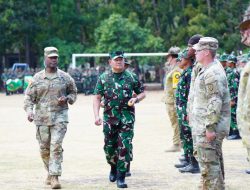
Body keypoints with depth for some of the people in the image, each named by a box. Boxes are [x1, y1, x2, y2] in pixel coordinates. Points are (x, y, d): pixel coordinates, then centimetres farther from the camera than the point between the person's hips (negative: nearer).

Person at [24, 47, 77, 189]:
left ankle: (55, 176, -14)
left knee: (56, 146, -13)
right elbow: (29, 97, 6)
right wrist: (29, 110, -11)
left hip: (59, 115, -2)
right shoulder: (37, 78, 5)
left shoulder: (65, 77, 4)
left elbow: (73, 93, 15)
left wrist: (67, 99, -6)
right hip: (41, 117, 2)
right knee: (44, 148, 7)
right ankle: (50, 172, 27)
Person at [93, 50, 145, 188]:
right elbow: (97, 98, 4)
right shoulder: (104, 78, 6)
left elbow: (142, 93, 14)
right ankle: (113, 169, 36)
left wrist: (136, 99, -8)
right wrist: (96, 116, -8)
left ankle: (121, 177, -4)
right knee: (109, 147, 8)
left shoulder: (131, 77, 5)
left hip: (127, 118, -1)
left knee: (125, 147, -10)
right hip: (109, 118, 1)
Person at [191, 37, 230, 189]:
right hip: (206, 126, 11)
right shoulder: (207, 70, 15)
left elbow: (215, 103, -23)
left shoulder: (212, 74, -19)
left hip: (208, 128, -11)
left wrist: (210, 127, -24)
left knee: (208, 163, -9)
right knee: (215, 161, 18)